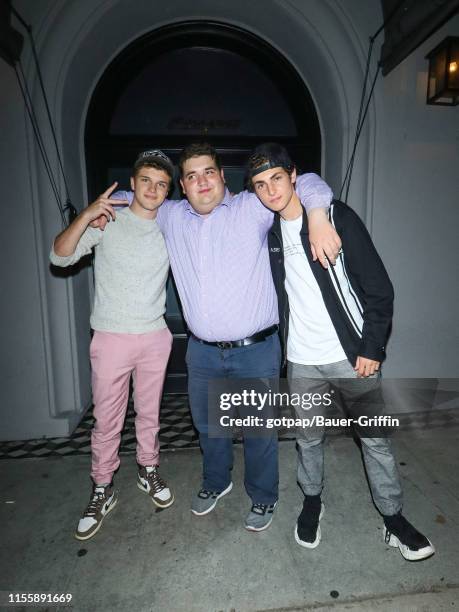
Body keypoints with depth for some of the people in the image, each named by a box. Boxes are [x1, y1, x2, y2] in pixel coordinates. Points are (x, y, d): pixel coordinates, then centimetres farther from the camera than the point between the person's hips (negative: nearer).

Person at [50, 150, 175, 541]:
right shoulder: (107, 221, -5)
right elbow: (60, 256, -11)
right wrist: (86, 215, -25)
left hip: (155, 337, 3)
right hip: (111, 337, -2)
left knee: (149, 413, 16)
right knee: (107, 420, 7)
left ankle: (149, 471, 37)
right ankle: (103, 491, 27)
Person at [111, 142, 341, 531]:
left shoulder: (252, 208, -6)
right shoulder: (171, 217, 7)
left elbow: (306, 183, -9)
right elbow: (131, 197, 26)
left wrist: (317, 217, -27)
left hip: (255, 351, -4)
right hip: (202, 351, 4)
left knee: (259, 430, 13)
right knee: (208, 425, 23)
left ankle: (263, 498, 39)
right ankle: (216, 482, 51)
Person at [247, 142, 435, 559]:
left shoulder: (337, 217, -9)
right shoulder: (269, 231, 3)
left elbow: (378, 287, -9)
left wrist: (372, 348, -11)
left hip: (353, 354, -3)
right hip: (301, 360, 3)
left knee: (375, 438, 10)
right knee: (308, 439, 17)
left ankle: (393, 518, 31)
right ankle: (312, 502, 40)